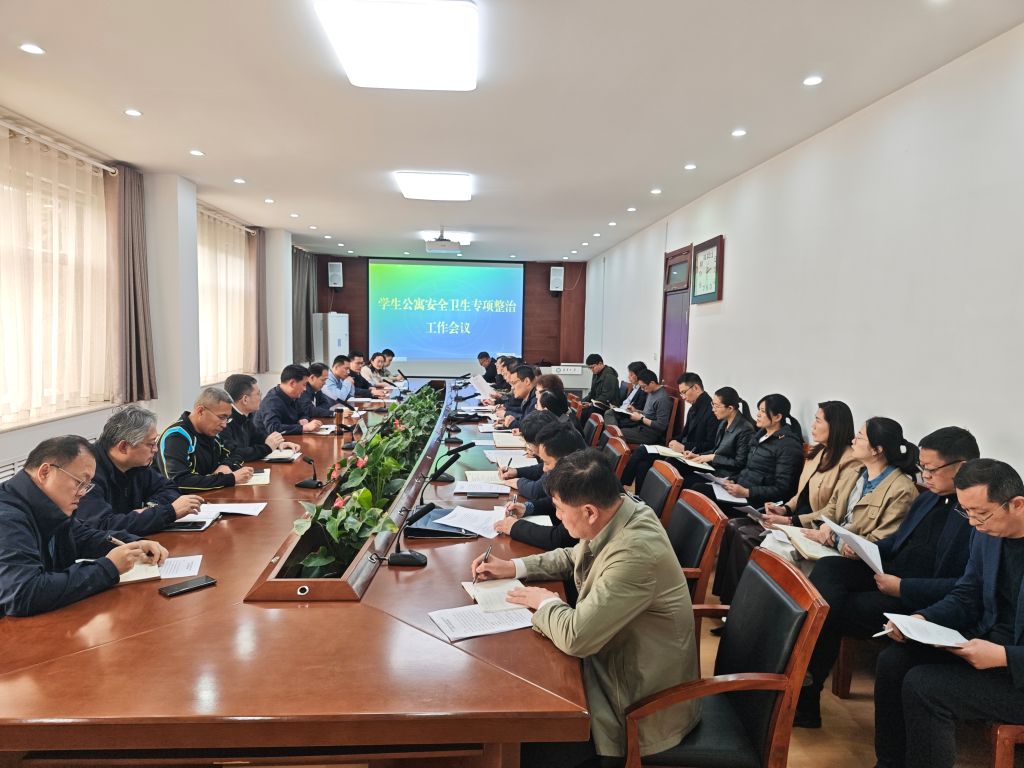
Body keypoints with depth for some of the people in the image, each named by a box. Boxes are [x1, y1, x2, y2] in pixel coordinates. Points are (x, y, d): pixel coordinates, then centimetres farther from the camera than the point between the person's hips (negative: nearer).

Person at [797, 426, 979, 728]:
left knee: (833, 610, -23)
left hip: (922, 604, -8)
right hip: (887, 573, 8)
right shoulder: (928, 499, 13)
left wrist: (903, 587, -23)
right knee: (828, 567, -17)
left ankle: (804, 700, -6)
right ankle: (799, 678, -19)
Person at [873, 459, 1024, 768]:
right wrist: (922, 618, -7)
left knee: (923, 687, -23)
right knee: (893, 661, -6)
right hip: (987, 639, 8)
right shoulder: (986, 532, 0)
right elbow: (965, 599, 10)